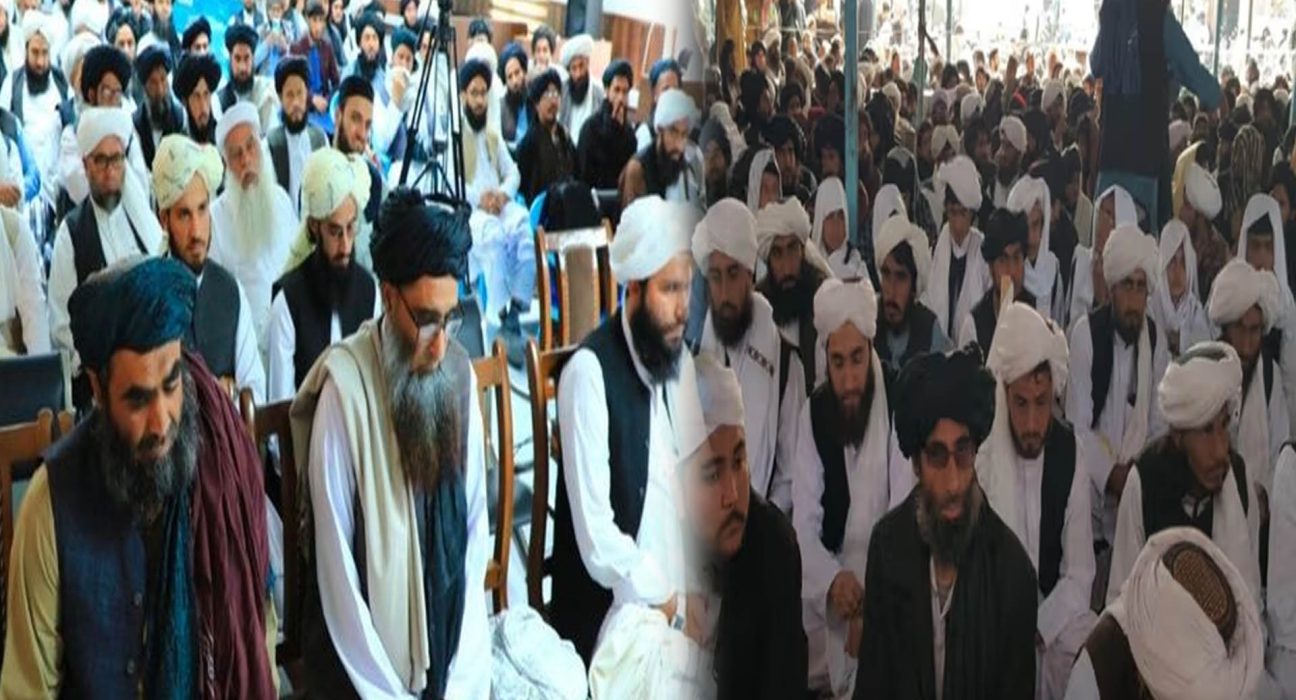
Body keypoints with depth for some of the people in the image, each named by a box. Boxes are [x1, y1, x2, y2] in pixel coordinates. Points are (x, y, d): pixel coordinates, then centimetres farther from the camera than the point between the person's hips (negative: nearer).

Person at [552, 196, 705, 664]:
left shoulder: (680, 358, 6)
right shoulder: (589, 372, -15)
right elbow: (595, 533, -17)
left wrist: (684, 596, 0)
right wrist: (660, 598, -9)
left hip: (674, 607, 6)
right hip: (606, 619, -6)